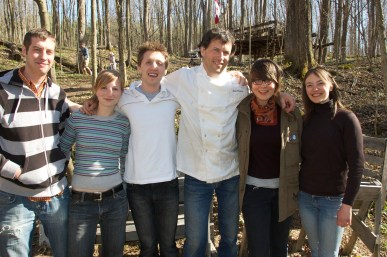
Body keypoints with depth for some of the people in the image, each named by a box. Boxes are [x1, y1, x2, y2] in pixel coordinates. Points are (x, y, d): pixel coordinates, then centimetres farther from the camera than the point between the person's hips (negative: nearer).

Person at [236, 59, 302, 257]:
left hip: (284, 190, 2)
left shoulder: (291, 114, -4)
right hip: (253, 190, -1)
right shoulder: (240, 112, -8)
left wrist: (300, 187, 1)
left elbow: (301, 151, 1)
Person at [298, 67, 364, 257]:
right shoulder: (306, 120, 4)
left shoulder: (346, 118, -10)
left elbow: (356, 166, -12)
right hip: (305, 197, 4)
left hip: (333, 200, -4)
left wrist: (347, 204, -15)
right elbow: (301, 157, 7)